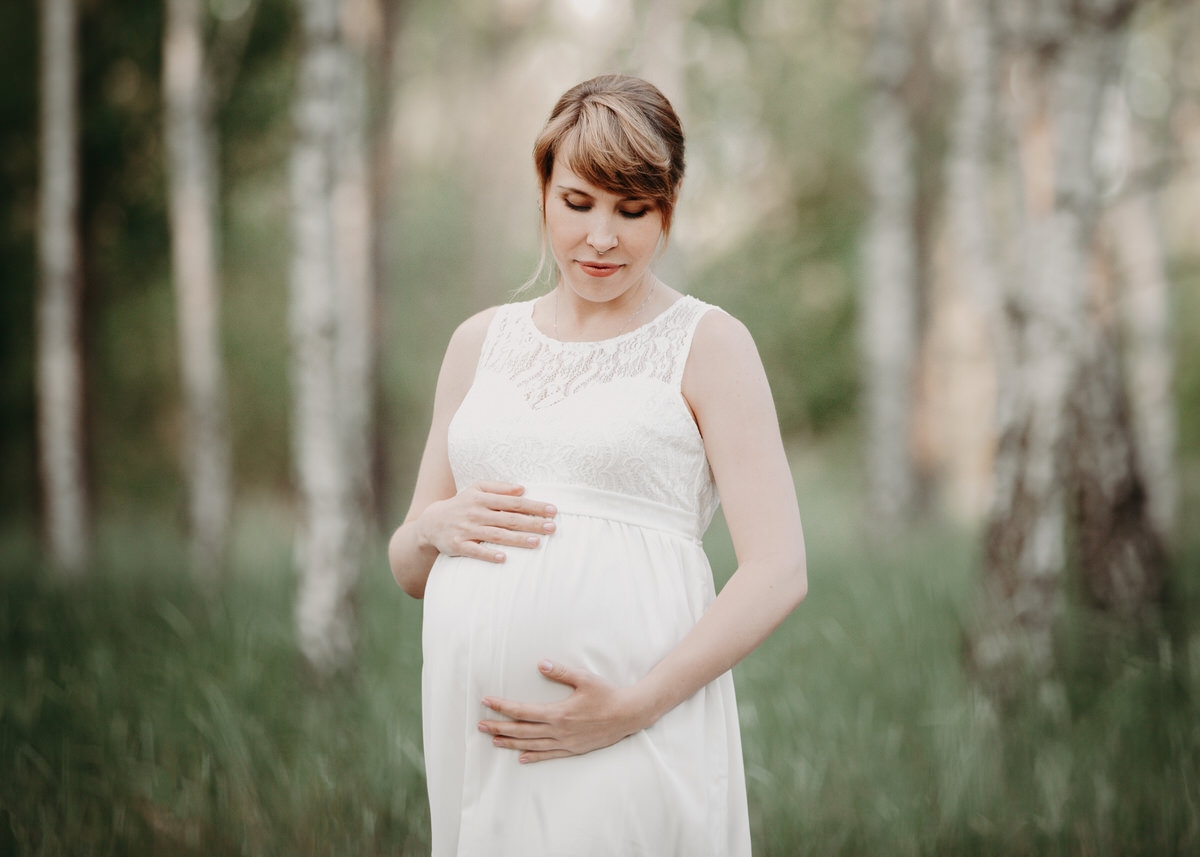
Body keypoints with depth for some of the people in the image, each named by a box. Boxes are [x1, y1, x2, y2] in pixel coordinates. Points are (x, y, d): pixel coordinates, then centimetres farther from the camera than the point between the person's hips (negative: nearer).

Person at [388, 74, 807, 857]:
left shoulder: (706, 344, 2)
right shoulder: (481, 343, 16)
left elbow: (779, 572, -6)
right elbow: (407, 570, 21)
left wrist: (636, 706, -16)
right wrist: (437, 526, -2)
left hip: (627, 744, -4)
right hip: (476, 732, 4)